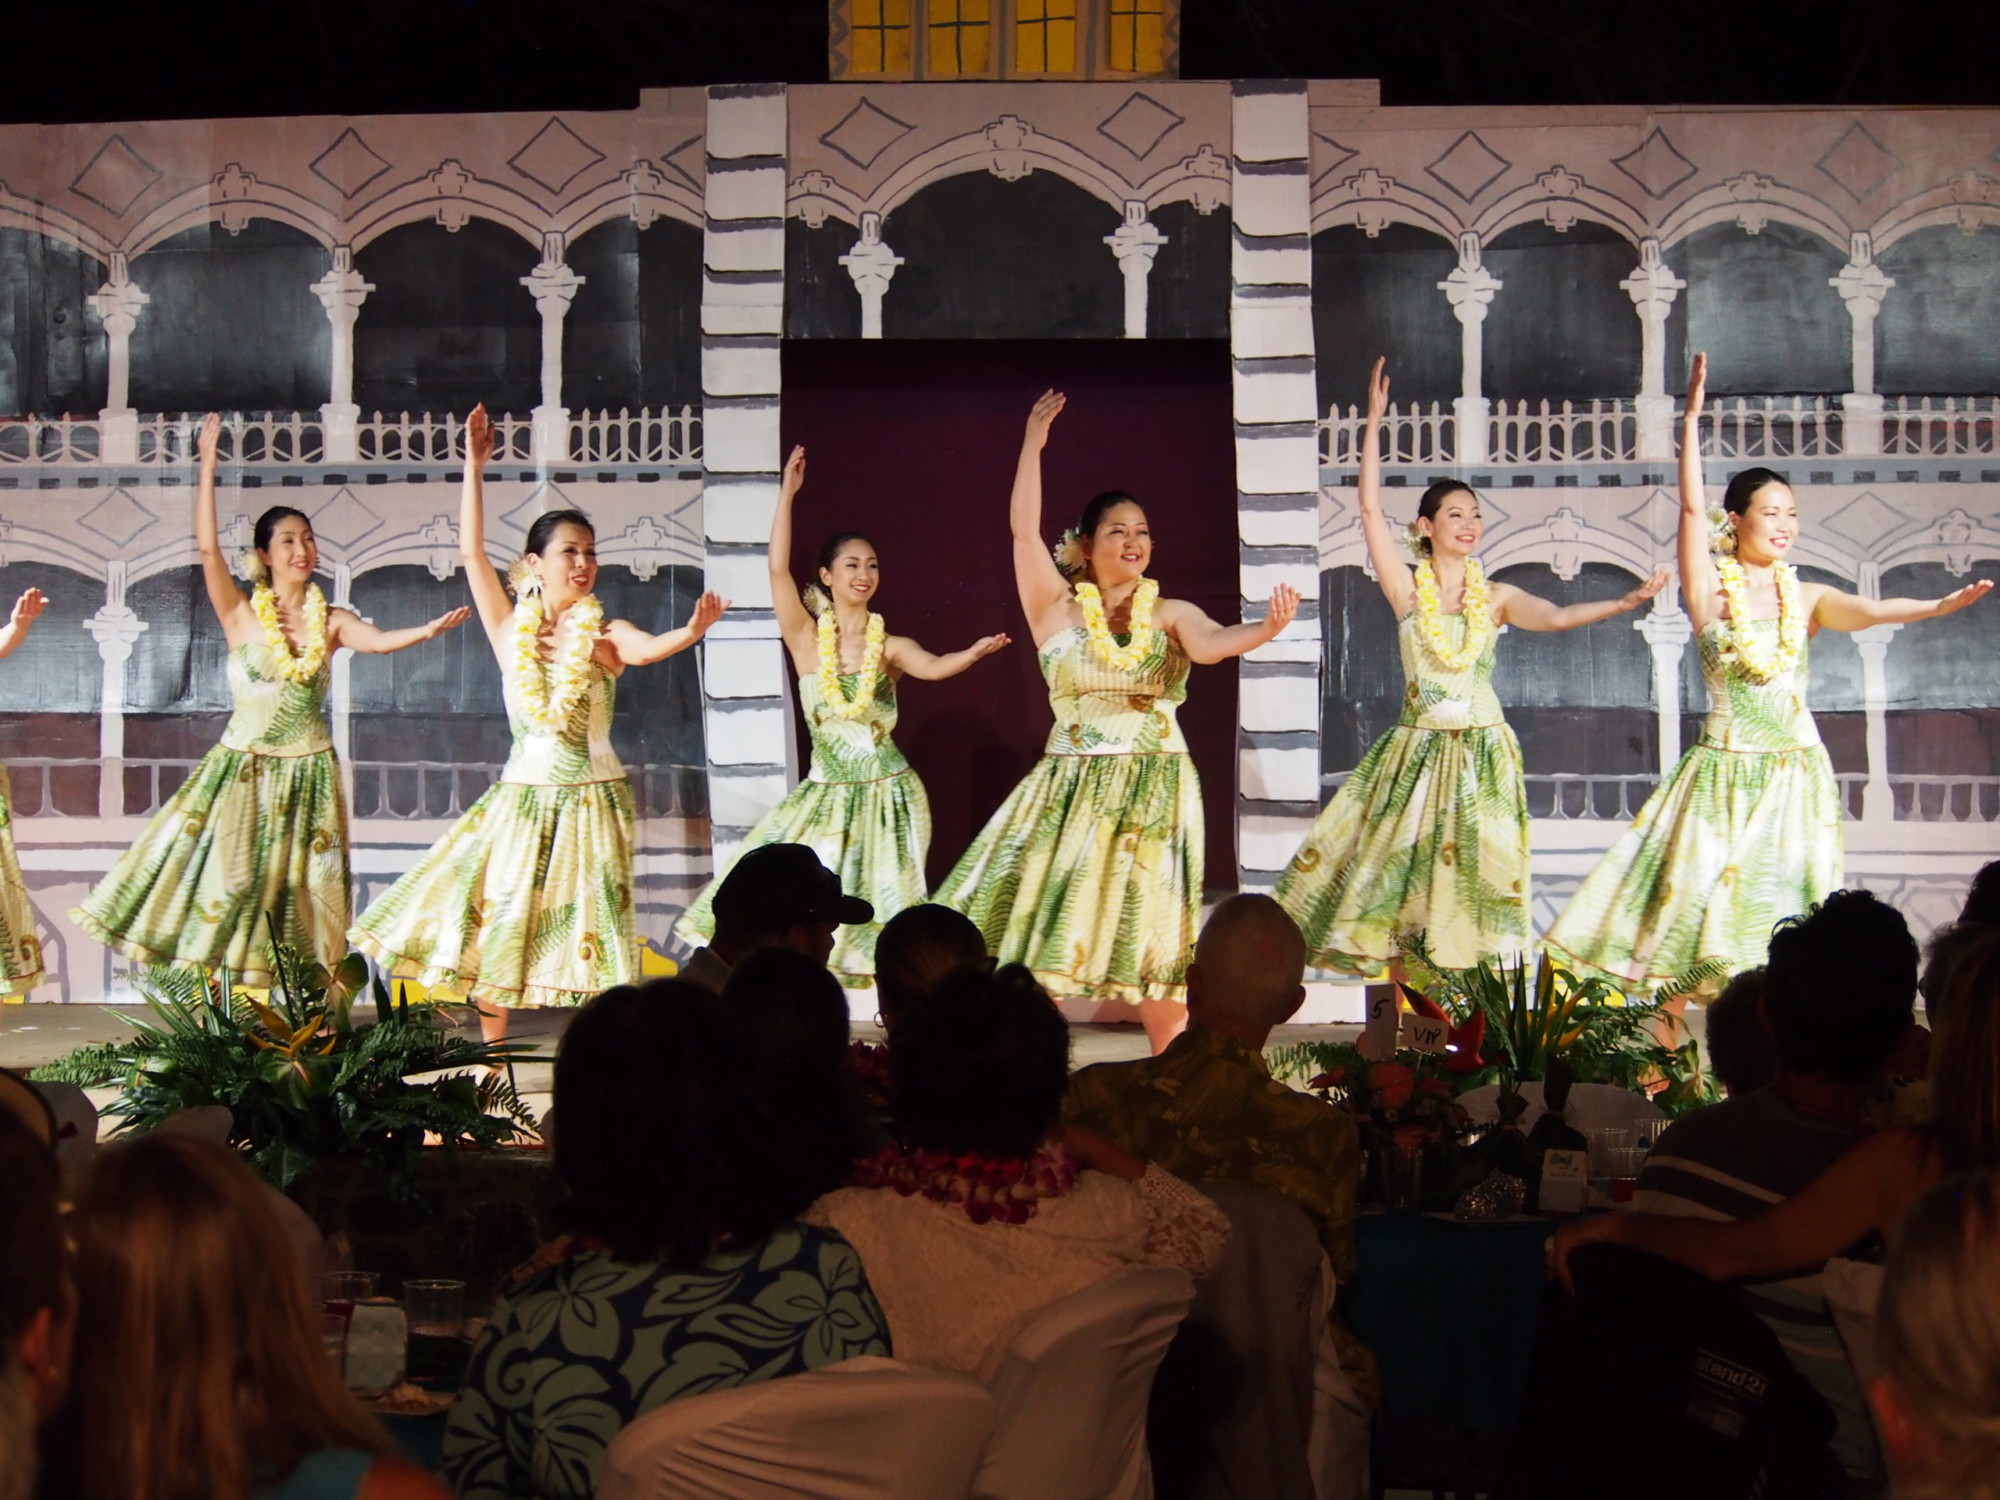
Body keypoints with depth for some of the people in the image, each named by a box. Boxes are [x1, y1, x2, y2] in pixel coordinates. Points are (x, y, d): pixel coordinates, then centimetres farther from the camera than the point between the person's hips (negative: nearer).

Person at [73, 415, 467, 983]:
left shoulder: (331, 622, 4)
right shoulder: (241, 615, -2)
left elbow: (379, 640, -14)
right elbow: (207, 547, -12)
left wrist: (426, 631, -34)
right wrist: (208, 467, -15)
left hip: (308, 771, 2)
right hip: (244, 769, -2)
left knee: (301, 889, 4)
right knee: (229, 882, -6)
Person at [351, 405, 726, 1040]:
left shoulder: (606, 634, -1)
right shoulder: (511, 629, 3)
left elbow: (646, 649, -23)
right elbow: (471, 551, -3)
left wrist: (690, 631, -45)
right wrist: (475, 467, -8)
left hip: (593, 797, -2)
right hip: (523, 795, 2)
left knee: (589, 924, -2)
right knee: (497, 920, 4)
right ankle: (491, 1054, 18)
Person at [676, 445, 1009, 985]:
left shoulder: (890, 647, 1)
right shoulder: (806, 638, 0)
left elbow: (932, 667, -19)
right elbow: (778, 569, -10)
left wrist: (973, 653, -39)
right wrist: (787, 493, -13)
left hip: (886, 795, 0)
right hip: (826, 794, 0)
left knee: (879, 907, 2)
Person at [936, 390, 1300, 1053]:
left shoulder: (1171, 614, 5)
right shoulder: (1057, 609, 5)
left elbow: (1209, 644, -15)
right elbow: (1024, 530, -2)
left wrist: (1266, 628, -35)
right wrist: (1033, 443, -4)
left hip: (1156, 791, 0)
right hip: (1071, 788, 0)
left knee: (1157, 937, 1)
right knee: (1040, 924, -2)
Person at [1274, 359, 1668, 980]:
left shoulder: (1497, 597, 5)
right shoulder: (1407, 590, 0)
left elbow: (1556, 616, -11)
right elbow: (1370, 508, -7)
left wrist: (1624, 601, -27)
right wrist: (1374, 422, -10)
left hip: (1483, 753, 1)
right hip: (1419, 749, -1)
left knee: (1477, 888, 1)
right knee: (1402, 882, -1)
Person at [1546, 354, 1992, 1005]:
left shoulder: (1806, 598, 6)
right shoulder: (1710, 588, -1)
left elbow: (1871, 610, -10)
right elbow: (1692, 508, -11)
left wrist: (1939, 605, -28)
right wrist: (1692, 418, -17)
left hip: (1796, 773, 3)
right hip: (1725, 772, -3)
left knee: (1784, 896, 2)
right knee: (1700, 891, -3)